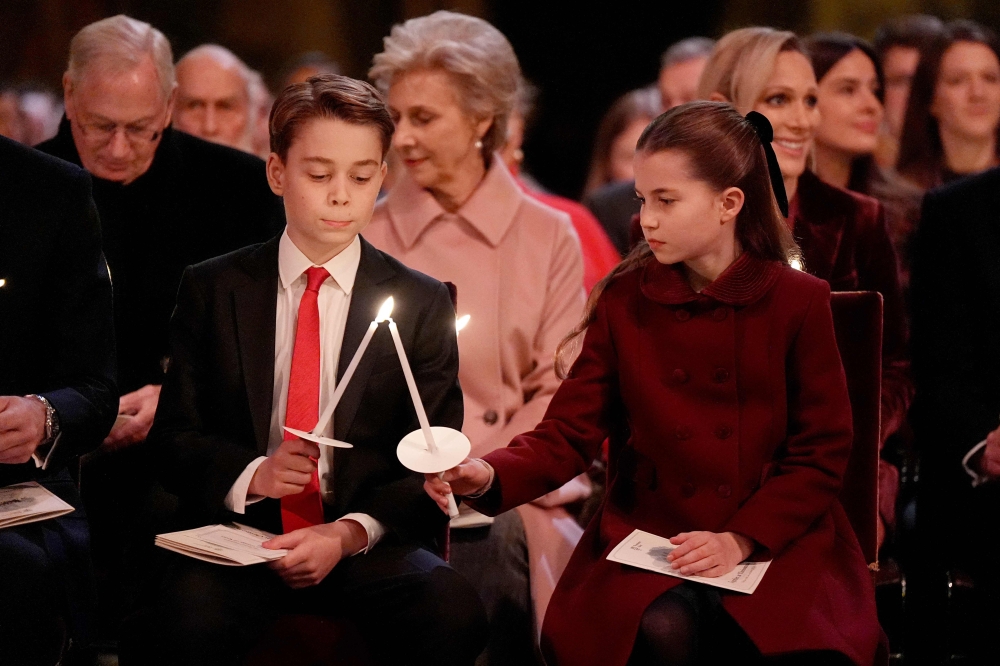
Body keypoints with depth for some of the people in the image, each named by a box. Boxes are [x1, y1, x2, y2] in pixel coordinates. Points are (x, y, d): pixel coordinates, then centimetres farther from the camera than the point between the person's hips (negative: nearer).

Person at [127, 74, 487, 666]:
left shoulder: (422, 304, 8)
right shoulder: (211, 290, 9)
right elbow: (175, 434, 10)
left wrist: (350, 533, -13)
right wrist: (249, 475, -12)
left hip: (370, 541, 1)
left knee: (455, 613, -31)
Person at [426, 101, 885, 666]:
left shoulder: (798, 302, 0)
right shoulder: (623, 301, 6)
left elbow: (823, 451, 1)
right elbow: (568, 433, 0)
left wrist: (741, 539, -12)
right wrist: (490, 476, -20)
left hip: (775, 537, -1)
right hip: (649, 535, 1)